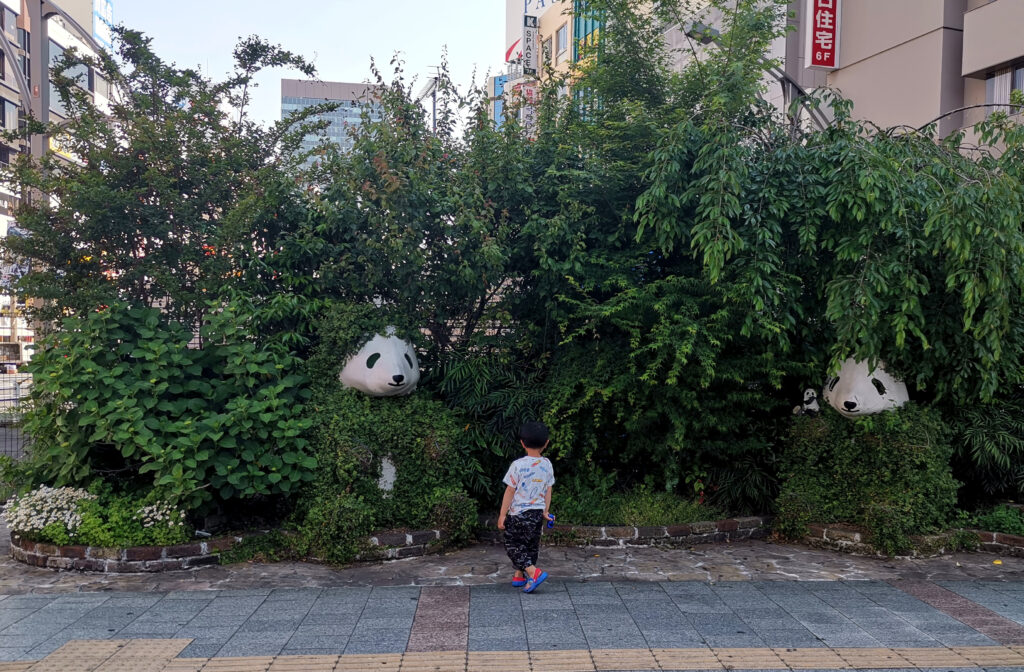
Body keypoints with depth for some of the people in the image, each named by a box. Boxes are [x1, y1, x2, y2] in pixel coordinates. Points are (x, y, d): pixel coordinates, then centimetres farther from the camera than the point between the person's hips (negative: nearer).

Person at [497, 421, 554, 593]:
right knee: (531, 545, 18)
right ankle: (519, 576, 27)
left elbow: (510, 491, -12)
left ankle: (534, 572, -11)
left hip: (518, 513, -5)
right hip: (538, 512, 6)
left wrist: (502, 515, -5)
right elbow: (548, 491, 7)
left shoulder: (518, 465, -16)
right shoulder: (547, 465, 0)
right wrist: (546, 511, 18)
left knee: (513, 546, 4)